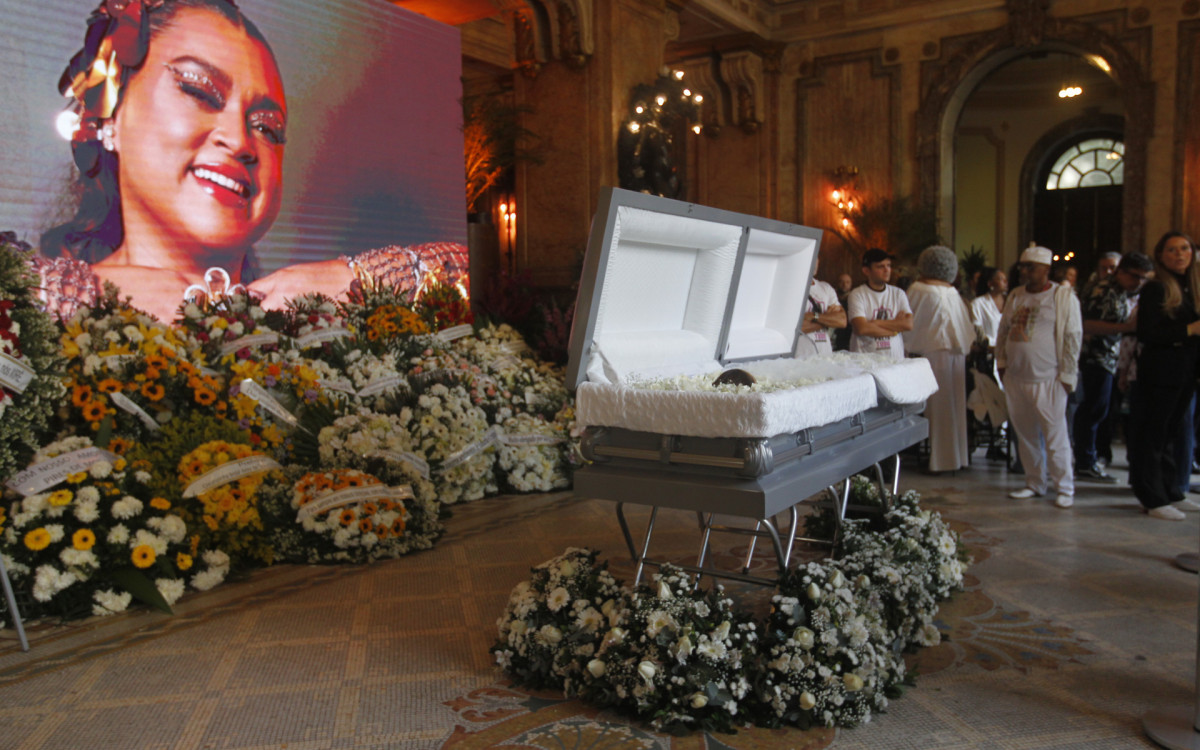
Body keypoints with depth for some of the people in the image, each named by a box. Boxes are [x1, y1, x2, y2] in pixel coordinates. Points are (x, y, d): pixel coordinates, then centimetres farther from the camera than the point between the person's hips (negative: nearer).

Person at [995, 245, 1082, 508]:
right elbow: (1003, 330, 19)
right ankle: (1034, 484, 21)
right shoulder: (1016, 296, 13)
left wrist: (1067, 375, -8)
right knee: (1025, 435, 10)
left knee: (1055, 435, -4)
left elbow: (1073, 337, -5)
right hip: (1015, 378, 5)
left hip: (1048, 379, -5)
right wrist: (1001, 361, 10)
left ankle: (1064, 488, 6)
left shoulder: (1064, 296, -3)